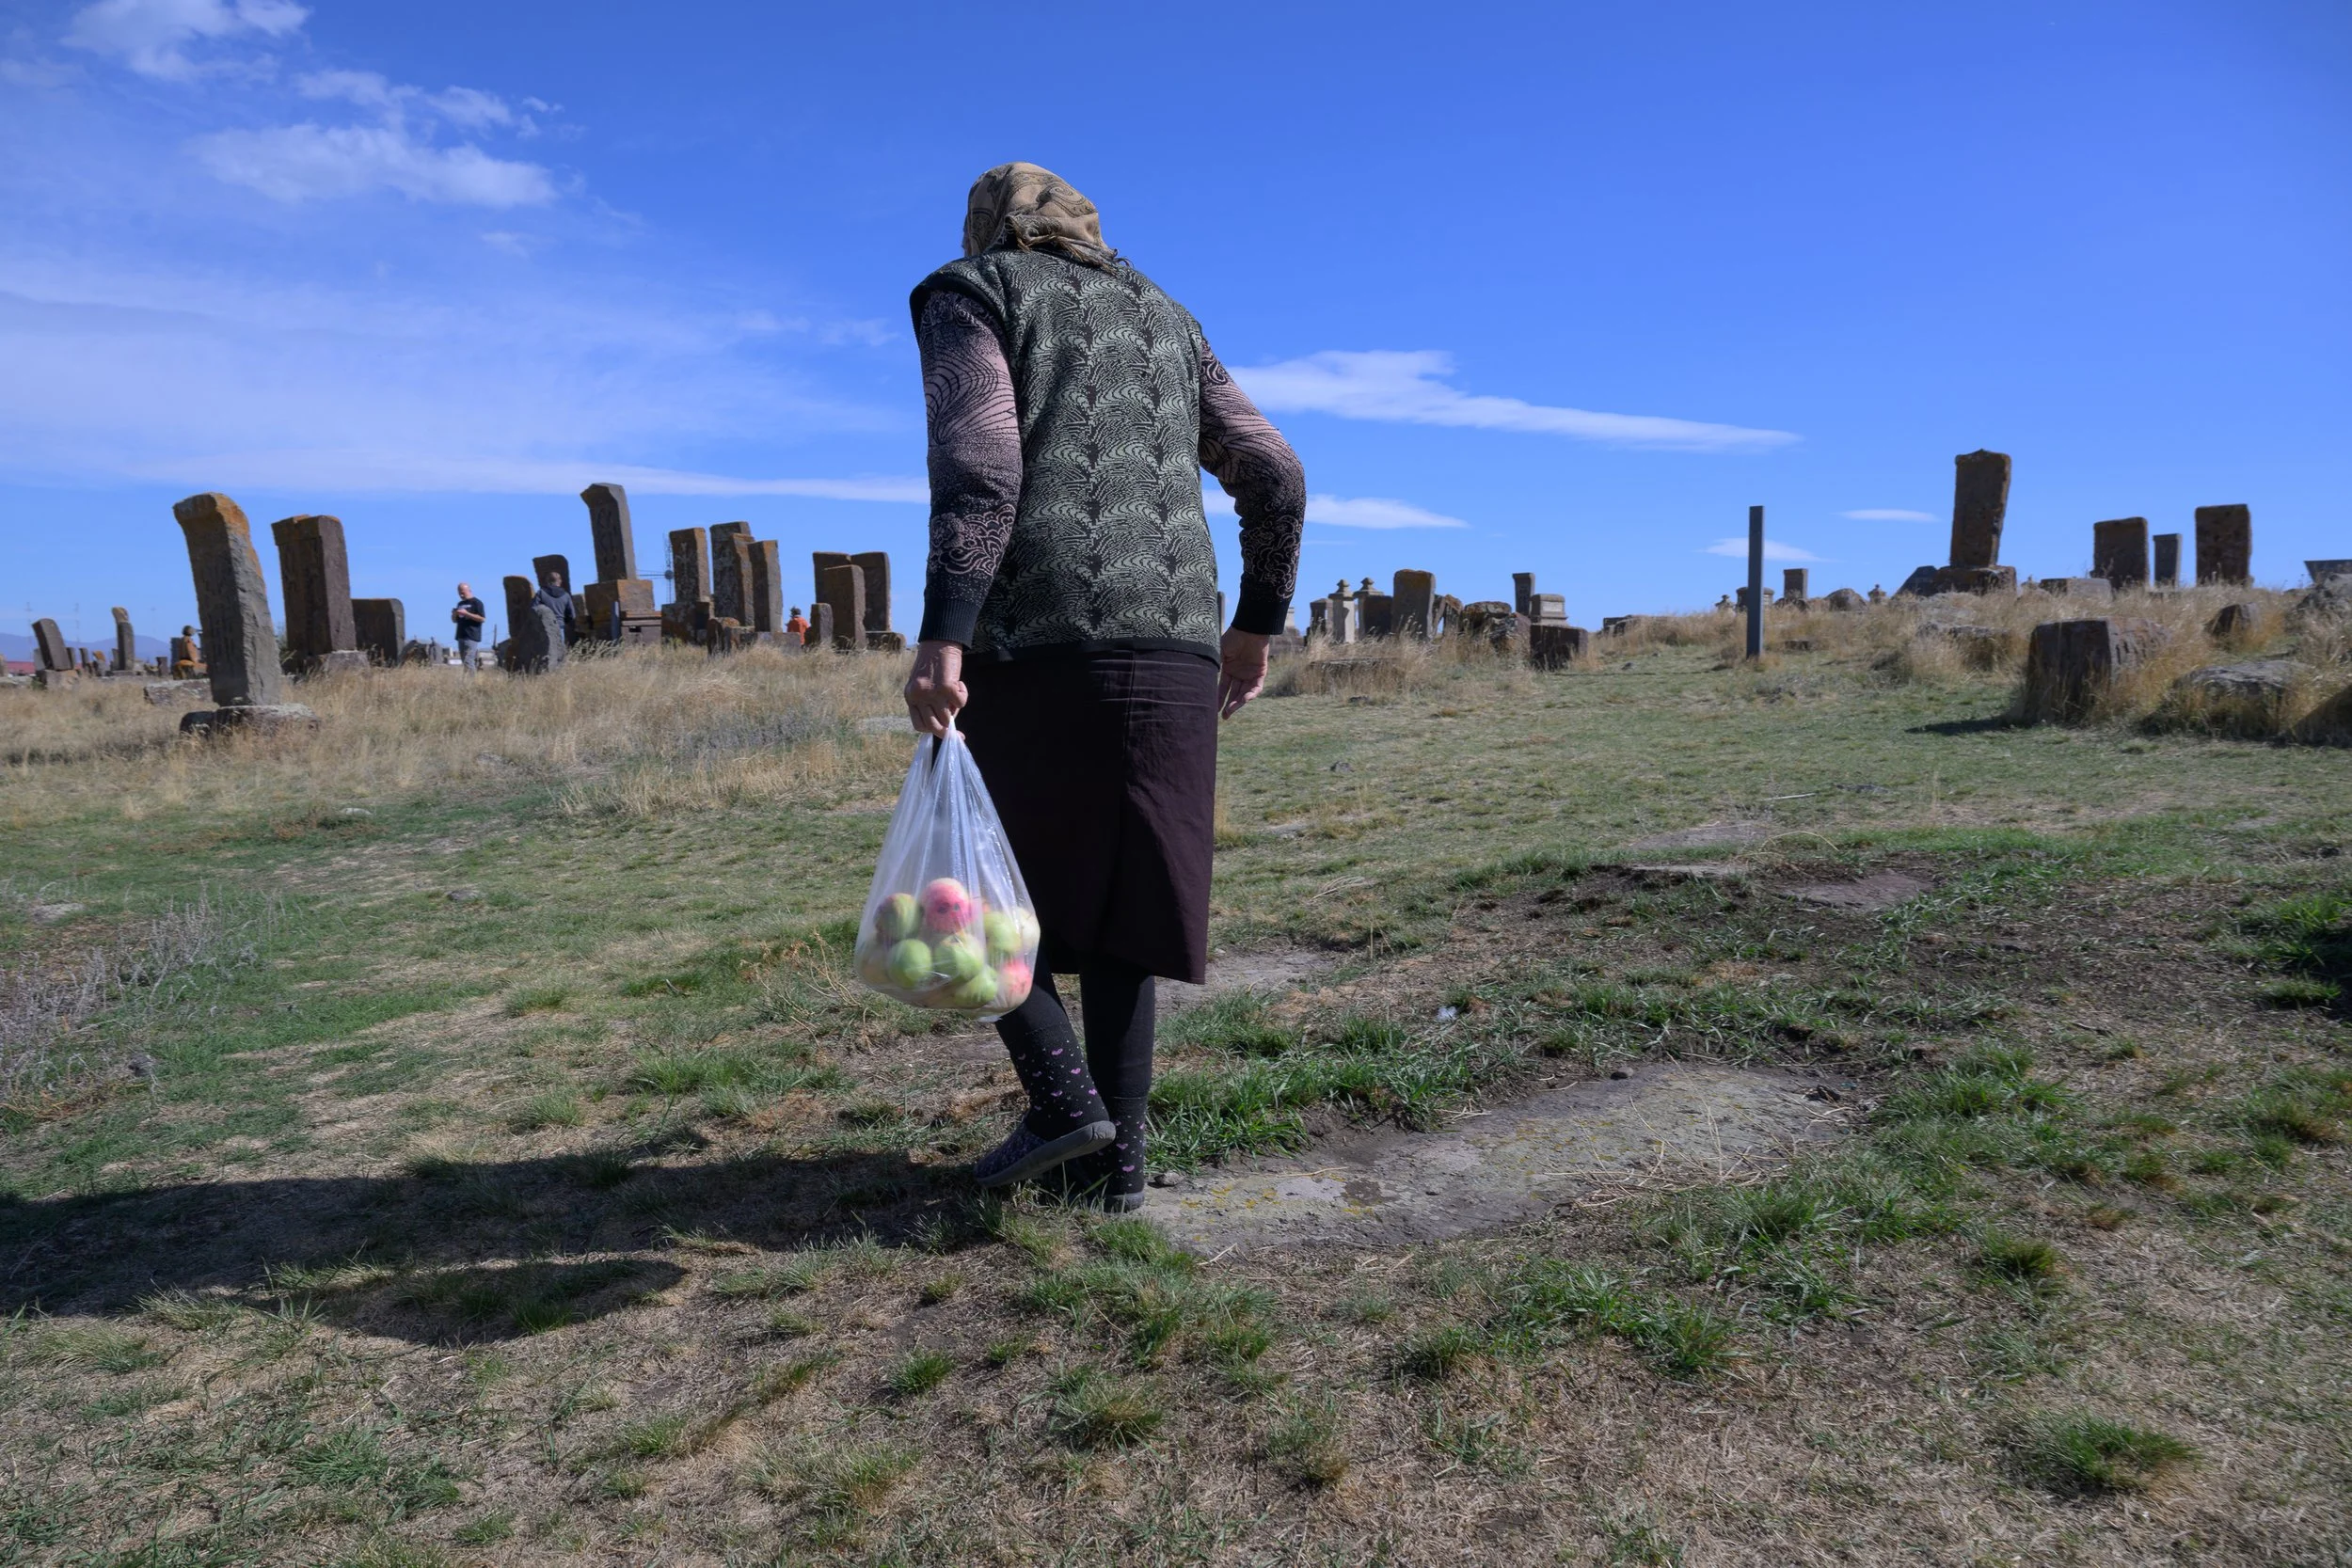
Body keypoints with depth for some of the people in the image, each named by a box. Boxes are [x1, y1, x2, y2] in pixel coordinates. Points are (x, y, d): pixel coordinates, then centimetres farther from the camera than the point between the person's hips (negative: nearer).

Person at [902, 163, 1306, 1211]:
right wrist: (1257, 623, 24)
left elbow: (980, 466, -11)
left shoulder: (970, 293, 9)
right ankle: (1116, 1157, 11)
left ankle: (1062, 1095, 0)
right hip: (1172, 651, 5)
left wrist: (941, 636, -19)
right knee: (1114, 906, 10)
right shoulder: (1165, 319, 25)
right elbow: (1276, 477, 17)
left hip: (1033, 639, -5)